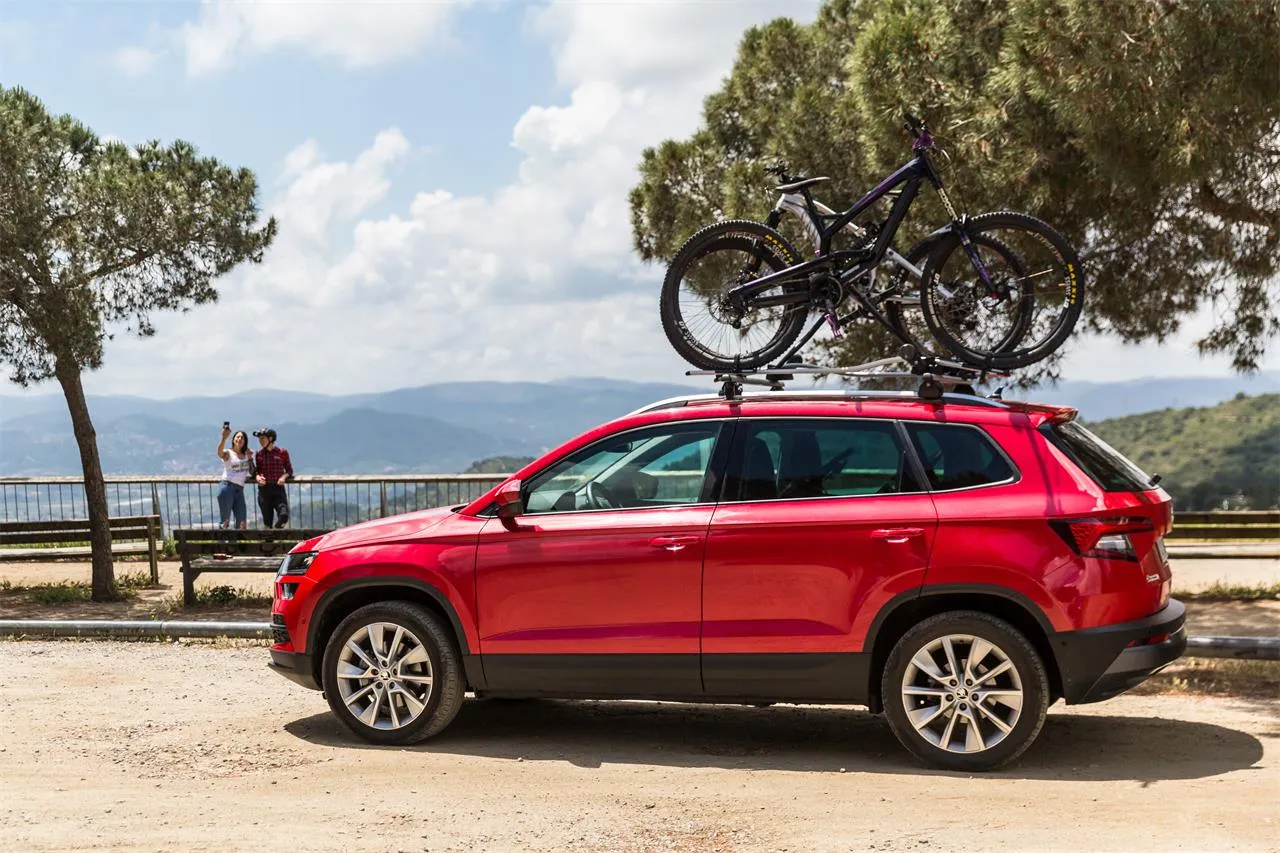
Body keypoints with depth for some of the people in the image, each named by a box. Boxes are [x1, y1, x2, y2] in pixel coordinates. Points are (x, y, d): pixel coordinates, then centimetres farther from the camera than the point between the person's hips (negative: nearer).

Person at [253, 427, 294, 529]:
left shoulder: (282, 452, 3)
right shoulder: (259, 454, 8)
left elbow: (289, 470, 8)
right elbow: (256, 471, 13)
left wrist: (284, 476, -12)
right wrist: (257, 477, -10)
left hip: (278, 489, -1)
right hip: (264, 489, 2)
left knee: (284, 515, -17)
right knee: (267, 519, 2)